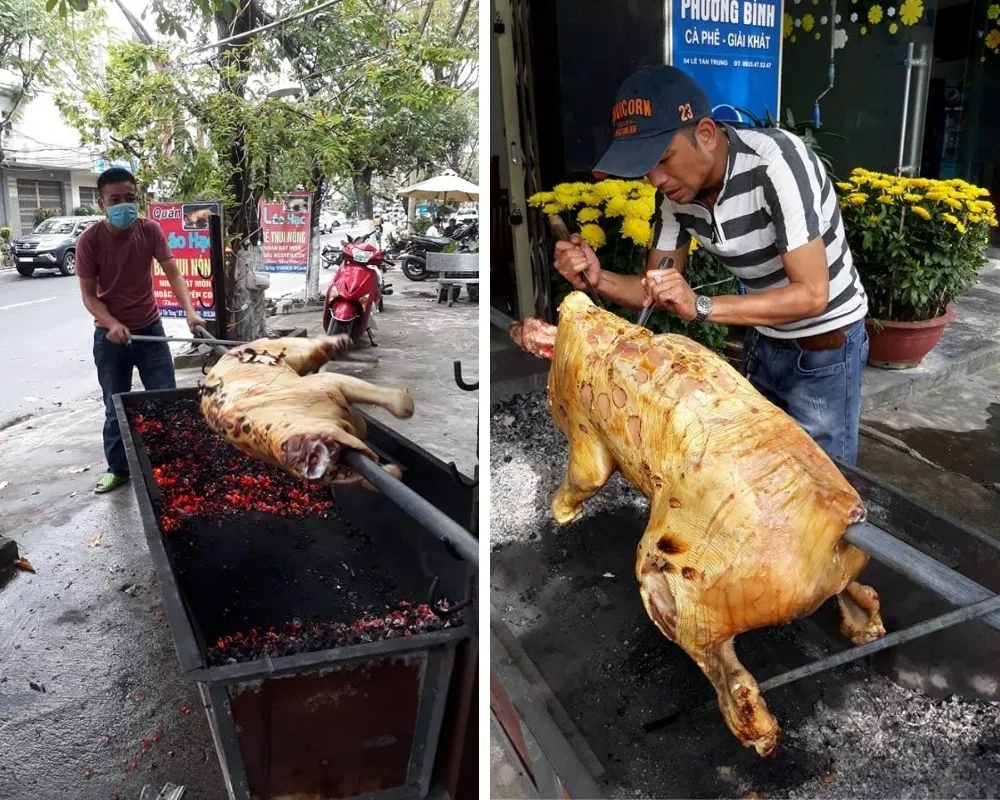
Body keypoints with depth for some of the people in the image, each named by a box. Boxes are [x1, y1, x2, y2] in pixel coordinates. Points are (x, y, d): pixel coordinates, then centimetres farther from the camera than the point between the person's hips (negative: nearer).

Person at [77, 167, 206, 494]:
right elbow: (88, 294, -9)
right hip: (110, 335, -1)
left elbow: (173, 274, -14)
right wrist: (111, 323, -26)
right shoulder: (89, 240, -14)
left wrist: (190, 311, -31)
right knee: (115, 407, 9)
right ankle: (118, 469, 25)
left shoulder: (150, 231, -9)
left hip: (150, 330, 1)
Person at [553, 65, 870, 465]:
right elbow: (657, 292, -3)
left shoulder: (776, 162, -30)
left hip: (826, 346, -6)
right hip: (762, 341, 6)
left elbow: (812, 295, -30)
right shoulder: (676, 191, -11)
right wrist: (598, 279, -23)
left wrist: (701, 307, -40)